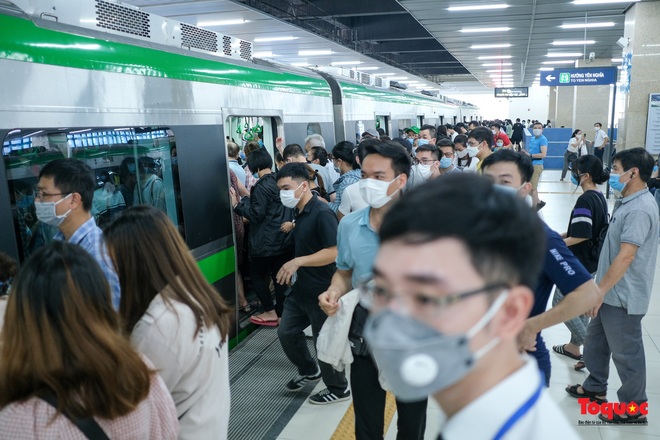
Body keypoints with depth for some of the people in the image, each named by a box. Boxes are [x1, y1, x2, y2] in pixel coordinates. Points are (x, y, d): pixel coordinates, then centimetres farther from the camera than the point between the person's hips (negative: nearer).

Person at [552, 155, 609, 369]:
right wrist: (561, 235, 14)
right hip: (591, 261, 10)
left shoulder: (584, 200, -22)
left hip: (579, 263, -10)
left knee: (560, 303, 1)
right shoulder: (600, 197, 7)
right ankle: (574, 346, 30)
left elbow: (581, 235, -28)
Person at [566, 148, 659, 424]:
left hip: (623, 296, -10)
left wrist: (600, 291, -23)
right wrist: (601, 289, 21)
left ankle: (634, 409, 22)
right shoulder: (629, 202, 9)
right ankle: (595, 388, 38)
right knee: (596, 341, 21)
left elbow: (625, 256, -27)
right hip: (611, 292, 10)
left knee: (626, 352, 6)